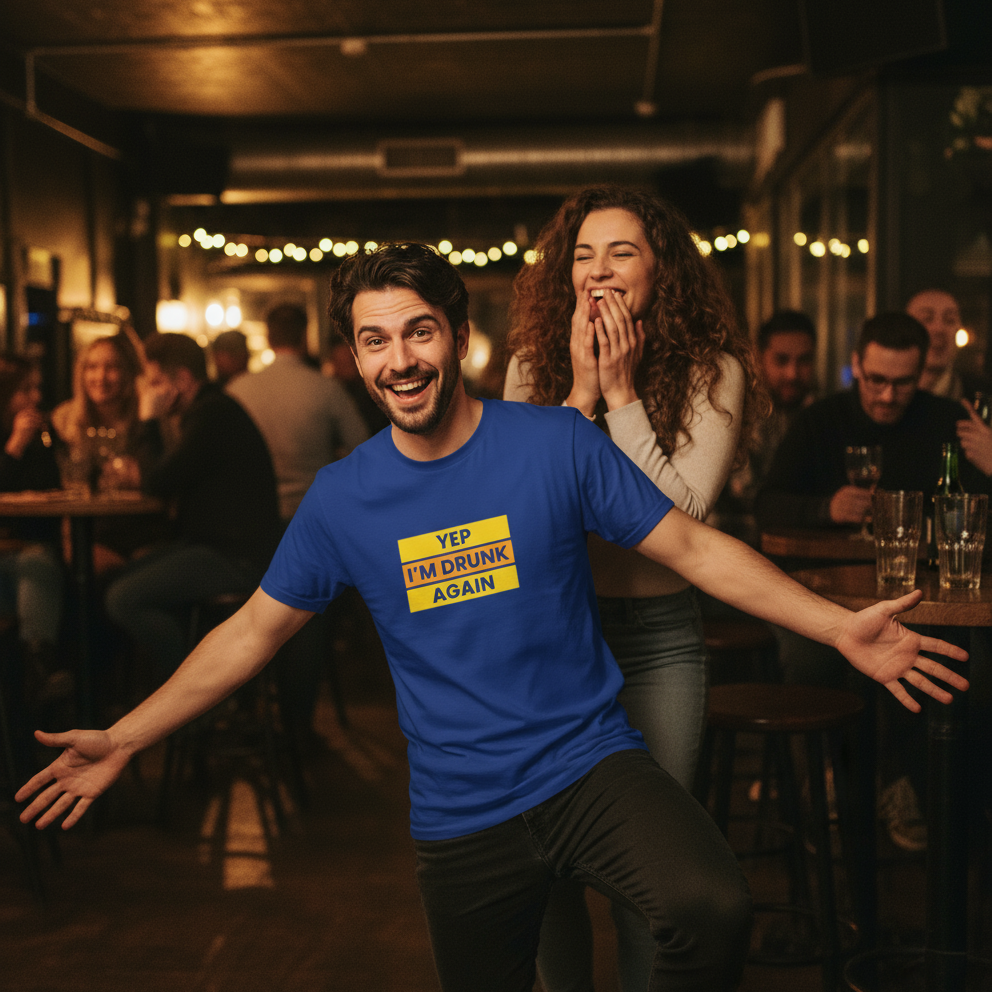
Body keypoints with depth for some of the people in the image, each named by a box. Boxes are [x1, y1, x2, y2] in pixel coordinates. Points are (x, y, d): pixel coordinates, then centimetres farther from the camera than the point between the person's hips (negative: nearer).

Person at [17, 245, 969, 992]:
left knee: (714, 908, -28)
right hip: (460, 813, 2)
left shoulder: (557, 444, -7)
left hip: (589, 762, -2)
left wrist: (838, 625, -10)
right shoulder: (340, 497, -1)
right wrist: (124, 739, 6)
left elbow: (692, 546, -3)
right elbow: (254, 629, 7)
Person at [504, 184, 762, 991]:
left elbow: (682, 515, -16)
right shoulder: (534, 365, 0)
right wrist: (581, 392, -15)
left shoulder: (713, 373, -7)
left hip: (659, 634, -2)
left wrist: (622, 393, -18)